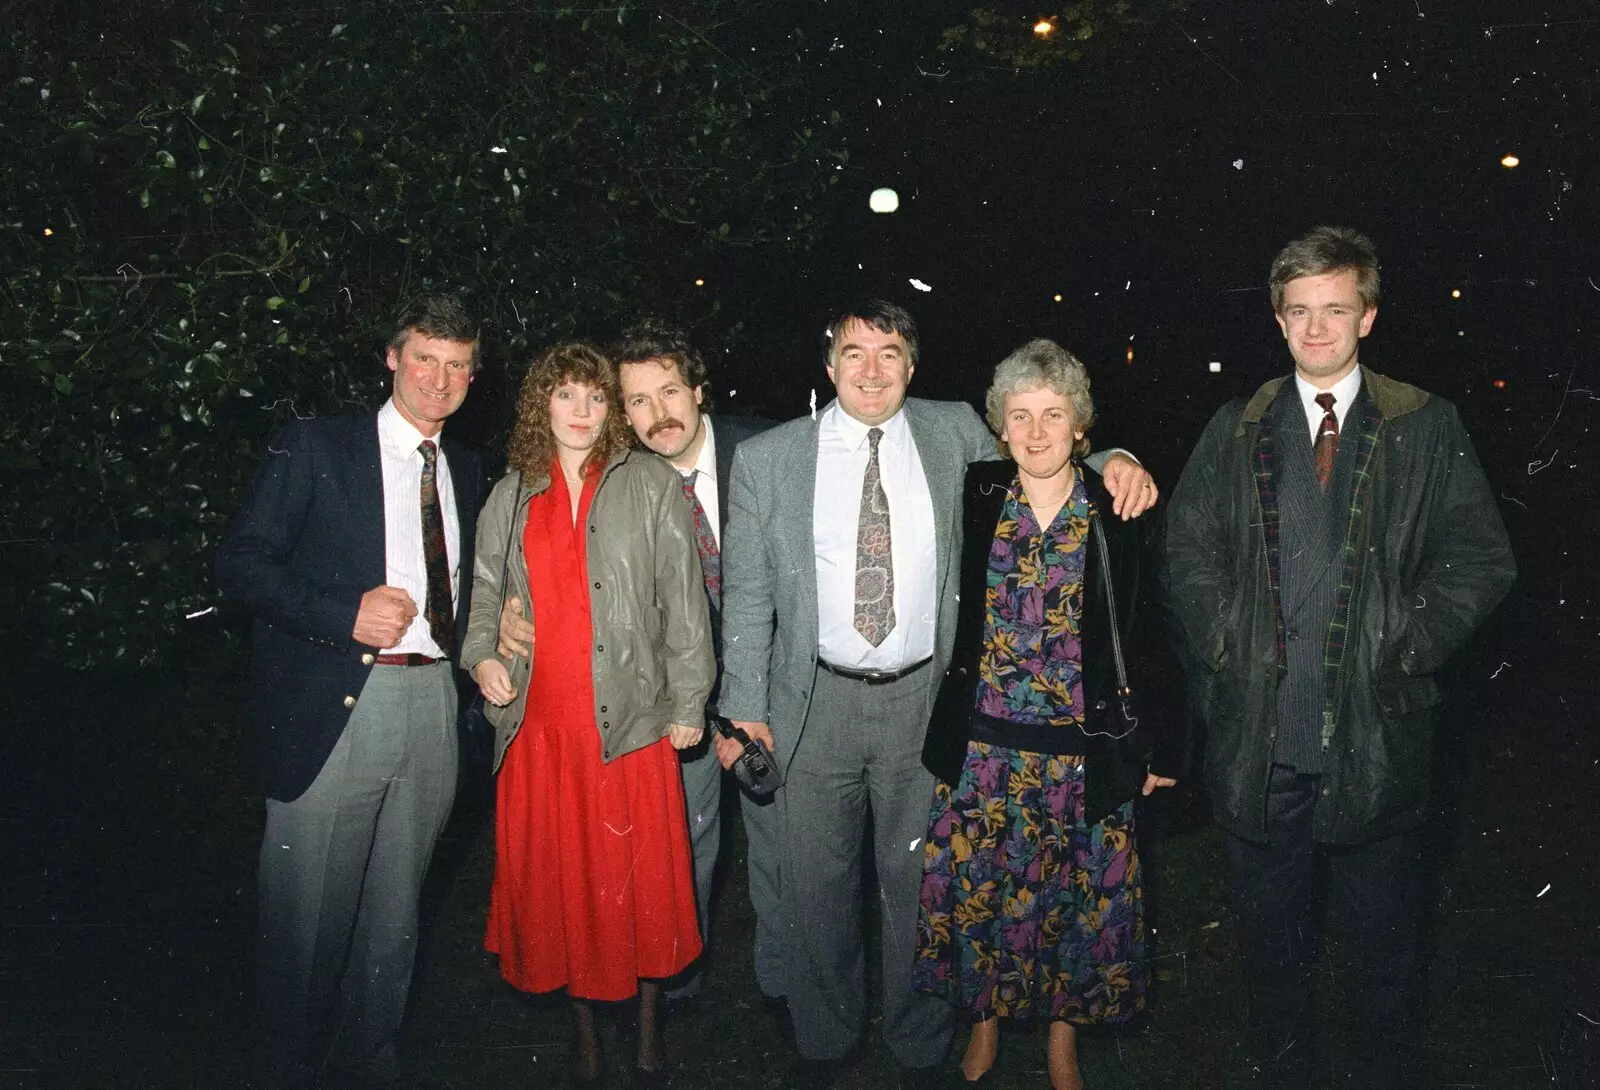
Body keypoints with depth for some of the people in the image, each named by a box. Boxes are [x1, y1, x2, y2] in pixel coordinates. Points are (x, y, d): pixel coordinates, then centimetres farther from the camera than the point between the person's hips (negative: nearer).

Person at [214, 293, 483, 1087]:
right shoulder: (314, 446, -2)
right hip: (332, 708, -5)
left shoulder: (465, 471, 14)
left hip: (432, 702, 5)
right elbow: (240, 561, -7)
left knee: (395, 910, 17)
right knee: (307, 913, 3)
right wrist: (345, 614, -19)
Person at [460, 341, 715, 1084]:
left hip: (630, 717, -2)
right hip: (540, 722, 3)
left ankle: (648, 1029, 23)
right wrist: (481, 656, 1)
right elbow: (485, 590, 20)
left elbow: (682, 598, 0)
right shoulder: (510, 498, 12)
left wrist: (688, 701, -3)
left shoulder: (652, 486, 3)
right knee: (556, 877, 8)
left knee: (641, 875, 4)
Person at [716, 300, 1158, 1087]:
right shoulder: (765, 459, -1)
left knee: (918, 880, 13)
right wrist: (744, 705, -2)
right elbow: (747, 593, 1)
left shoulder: (955, 434, 2)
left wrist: (1111, 461, -4)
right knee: (817, 881, 13)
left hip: (925, 697, 1)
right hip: (816, 700, 0)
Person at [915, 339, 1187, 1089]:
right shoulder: (973, 502, -1)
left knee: (1077, 893, 10)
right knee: (976, 887, 10)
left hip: (1083, 752, -1)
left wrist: (1162, 747, -2)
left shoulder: (1117, 514, -4)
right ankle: (984, 1023, 33)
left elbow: (1150, 635, -2)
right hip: (982, 746, 1)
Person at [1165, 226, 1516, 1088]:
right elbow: (1189, 548, 6)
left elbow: (1481, 559, -1)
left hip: (1375, 734, -1)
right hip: (1257, 736, 2)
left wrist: (1404, 652, -8)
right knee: (1271, 939, 16)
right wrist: (1225, 645, -4)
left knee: (1382, 942, 13)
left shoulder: (1427, 428, 1)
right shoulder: (1236, 431, 7)